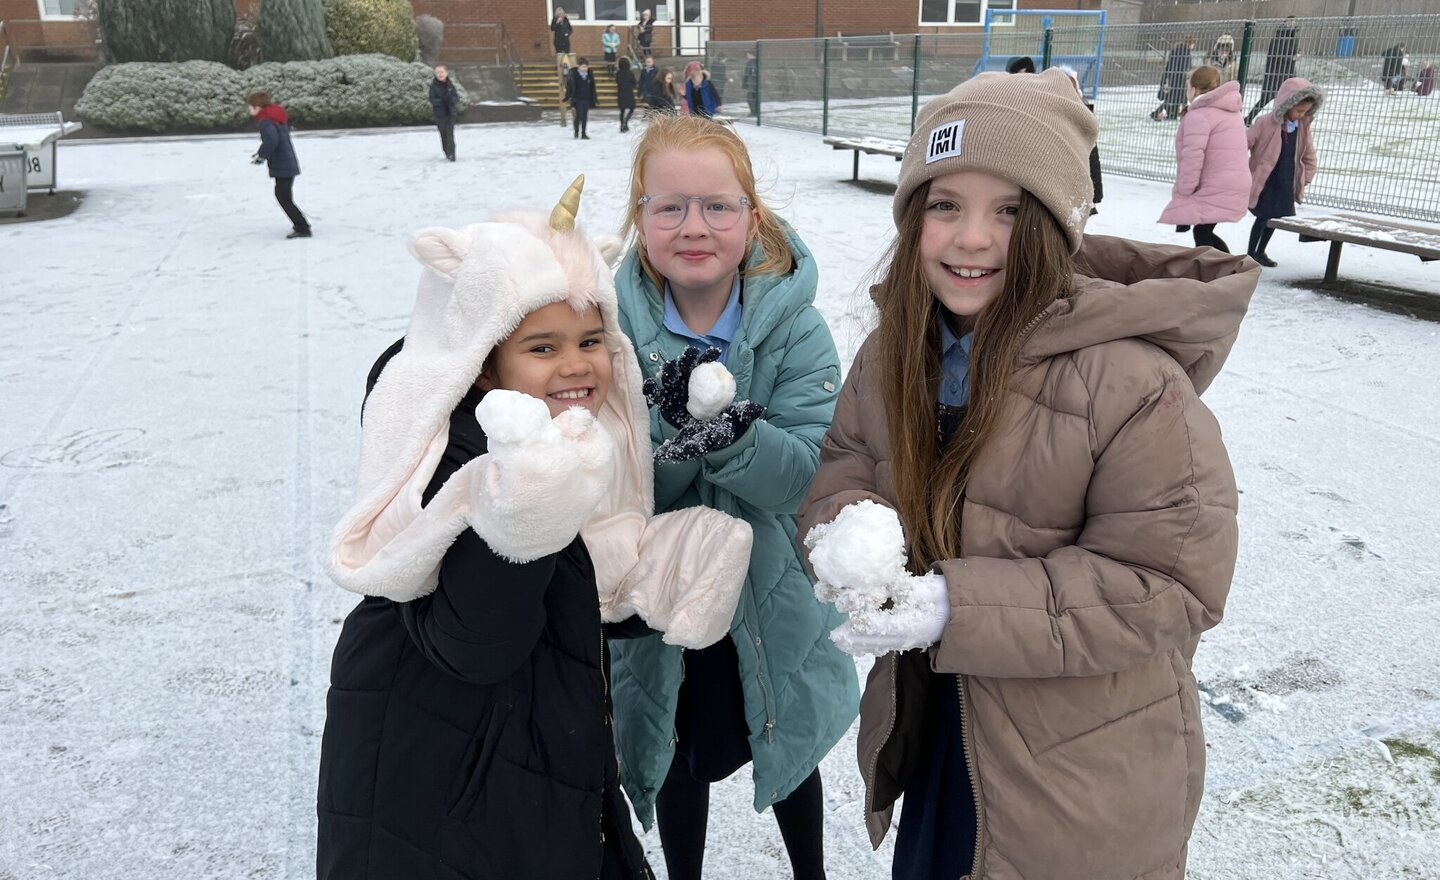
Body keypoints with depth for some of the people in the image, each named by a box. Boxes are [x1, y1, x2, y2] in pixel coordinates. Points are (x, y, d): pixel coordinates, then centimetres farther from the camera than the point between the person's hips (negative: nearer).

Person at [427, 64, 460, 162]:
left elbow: (457, 97, 2)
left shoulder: (450, 85, 2)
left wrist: (452, 99, -20)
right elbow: (432, 100, -9)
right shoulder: (434, 86, -4)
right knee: (443, 134, 7)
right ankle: (447, 153, 22)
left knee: (450, 134, -8)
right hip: (440, 114, 0)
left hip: (451, 113, 0)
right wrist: (441, 101, -24)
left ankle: (451, 154, -10)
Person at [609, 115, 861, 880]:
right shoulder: (619, 323, -15)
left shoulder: (794, 327, -17)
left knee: (787, 748, 23)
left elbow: (805, 475, -23)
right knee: (680, 755, 22)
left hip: (770, 590, 0)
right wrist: (668, 424, -36)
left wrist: (732, 439, -42)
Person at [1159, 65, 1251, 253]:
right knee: (1204, 232, 16)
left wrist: (1184, 190, -14)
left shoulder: (1198, 115, -13)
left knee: (1202, 234, -8)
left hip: (1216, 190, -10)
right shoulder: (1230, 112, 21)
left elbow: (1193, 157, -20)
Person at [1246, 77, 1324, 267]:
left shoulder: (1302, 126, 3)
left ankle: (1260, 252, 29)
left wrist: (1305, 178, 9)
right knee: (1263, 217, -3)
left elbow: (1309, 155, 15)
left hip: (1287, 183, 6)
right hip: (1264, 181, -6)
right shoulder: (1266, 123, -16)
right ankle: (1250, 255, 11)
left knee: (1276, 217, 13)